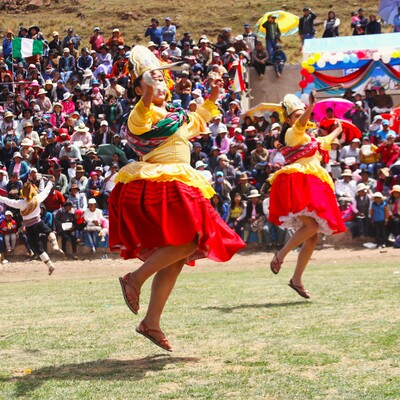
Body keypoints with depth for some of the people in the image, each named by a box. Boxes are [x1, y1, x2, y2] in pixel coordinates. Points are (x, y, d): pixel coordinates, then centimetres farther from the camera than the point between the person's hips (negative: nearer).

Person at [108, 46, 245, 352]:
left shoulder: (174, 118, 22)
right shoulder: (142, 117, -9)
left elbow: (197, 122, 43)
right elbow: (139, 120, -35)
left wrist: (212, 100, 35)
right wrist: (147, 96, -53)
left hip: (174, 189, 10)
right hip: (158, 186, -10)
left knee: (176, 258, 6)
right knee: (190, 240, -24)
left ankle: (152, 323, 7)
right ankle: (136, 278, -17)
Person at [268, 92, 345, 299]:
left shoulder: (309, 139, 25)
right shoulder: (292, 133, 0)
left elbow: (325, 142, 47)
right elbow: (300, 124, -23)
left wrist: (337, 130, 59)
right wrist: (311, 106, -40)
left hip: (312, 187, 9)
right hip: (298, 183, -9)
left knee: (313, 236, 4)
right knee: (312, 225, -27)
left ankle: (297, 279, 8)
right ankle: (281, 254, -15)